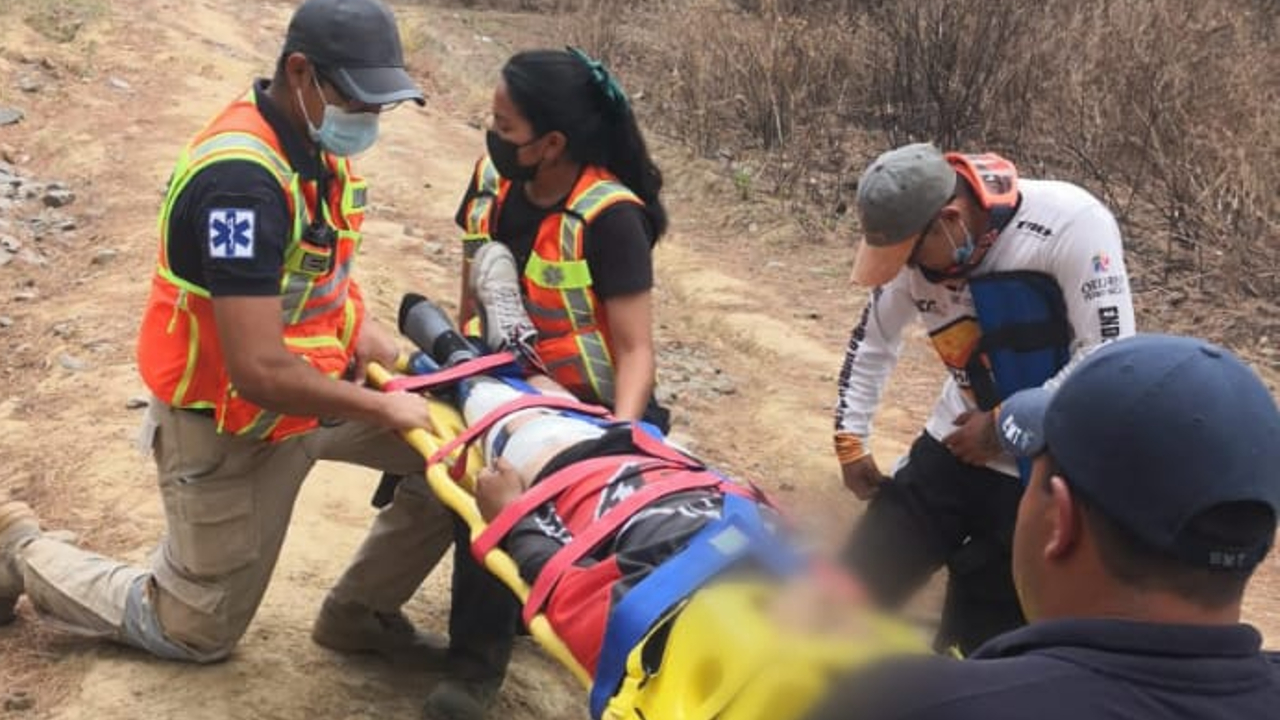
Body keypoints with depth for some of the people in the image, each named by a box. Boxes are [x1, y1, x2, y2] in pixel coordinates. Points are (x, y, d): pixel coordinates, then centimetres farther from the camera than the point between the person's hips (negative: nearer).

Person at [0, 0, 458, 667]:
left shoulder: (313, 138, -5)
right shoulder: (240, 178, -32)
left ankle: (359, 612, 14)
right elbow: (260, 374, -35)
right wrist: (384, 409, -24)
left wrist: (361, 324, -2)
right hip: (228, 429, -7)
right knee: (196, 634, 10)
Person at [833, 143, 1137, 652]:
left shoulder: (1071, 223, -22)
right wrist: (851, 441, 11)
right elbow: (872, 341, 13)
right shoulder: (915, 245, -4)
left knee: (976, 641, -1)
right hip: (953, 448, 6)